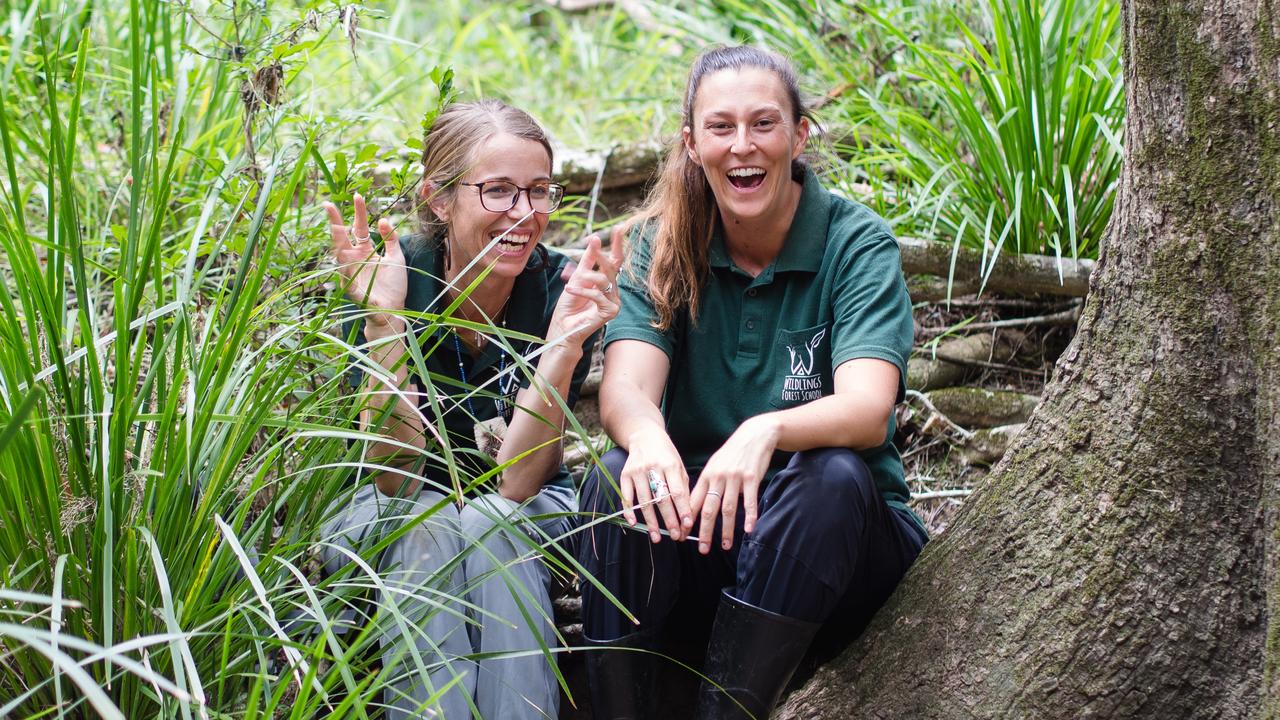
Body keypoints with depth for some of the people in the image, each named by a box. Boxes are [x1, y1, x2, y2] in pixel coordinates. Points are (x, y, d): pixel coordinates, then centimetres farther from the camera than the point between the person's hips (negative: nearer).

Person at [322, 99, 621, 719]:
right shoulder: (393, 278, -19)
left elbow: (517, 482, -23)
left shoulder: (561, 288, -18)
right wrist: (385, 324, -37)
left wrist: (564, 345, -36)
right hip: (389, 523, 0)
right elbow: (392, 480, -26)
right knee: (430, 524, -33)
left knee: (491, 524, -32)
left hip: (526, 518, 1)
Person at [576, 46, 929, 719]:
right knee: (618, 478, -27)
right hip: (694, 526, 2)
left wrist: (766, 432, -43)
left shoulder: (857, 244, -7)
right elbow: (624, 387, -14)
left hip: (831, 538, -1)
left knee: (831, 475, -33)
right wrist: (647, 437, -39)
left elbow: (868, 409, -22)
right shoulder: (663, 244, 1)